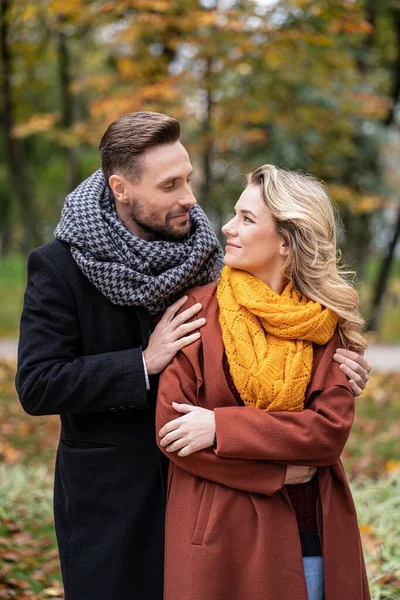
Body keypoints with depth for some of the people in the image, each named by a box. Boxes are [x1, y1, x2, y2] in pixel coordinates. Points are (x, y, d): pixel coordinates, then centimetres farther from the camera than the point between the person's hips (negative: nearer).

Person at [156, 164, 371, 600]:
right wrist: (280, 469, -12)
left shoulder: (326, 321, 1)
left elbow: (331, 428, -9)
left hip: (313, 537, 2)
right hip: (222, 538, -2)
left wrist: (222, 427, -17)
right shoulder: (198, 308, -4)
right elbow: (169, 428, -9)